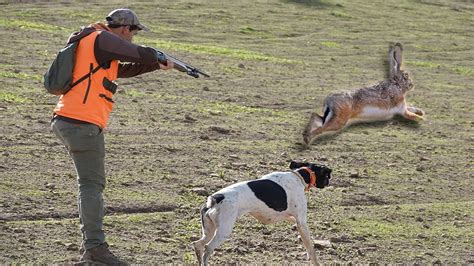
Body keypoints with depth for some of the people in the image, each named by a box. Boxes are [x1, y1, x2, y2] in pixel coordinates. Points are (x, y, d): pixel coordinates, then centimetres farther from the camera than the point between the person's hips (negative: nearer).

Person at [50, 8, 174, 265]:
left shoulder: (90, 41, 22)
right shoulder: (102, 39, -8)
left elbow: (122, 69, 30)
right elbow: (141, 54, -8)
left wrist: (156, 65, 26)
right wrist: (159, 59, 13)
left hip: (64, 121, 10)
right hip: (84, 125, -10)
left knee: (91, 183, 16)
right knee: (92, 184, -8)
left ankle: (89, 243, 18)